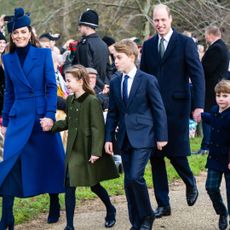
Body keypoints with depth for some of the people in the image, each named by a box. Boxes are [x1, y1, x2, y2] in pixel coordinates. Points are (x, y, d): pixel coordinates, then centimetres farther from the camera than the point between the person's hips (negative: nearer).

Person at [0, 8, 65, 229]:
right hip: (18, 117, 2)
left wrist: (50, 115, -13)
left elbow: (52, 87, -3)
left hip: (42, 114, -1)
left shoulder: (43, 54, 0)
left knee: (50, 159, 7)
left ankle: (54, 205, 27)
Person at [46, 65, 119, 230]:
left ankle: (111, 210, 38)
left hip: (90, 151, -6)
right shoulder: (70, 100, 5)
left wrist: (96, 152, -21)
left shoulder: (92, 101, -17)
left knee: (94, 185, 10)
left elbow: (97, 128, -18)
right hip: (74, 150, 6)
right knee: (69, 186, -2)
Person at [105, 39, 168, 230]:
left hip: (143, 137, -6)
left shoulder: (148, 80, -6)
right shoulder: (115, 83, 10)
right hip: (124, 138, 6)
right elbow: (112, 113, 13)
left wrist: (162, 137, -6)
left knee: (135, 176, -17)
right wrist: (109, 138, 6)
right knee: (128, 182, 6)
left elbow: (159, 110, -4)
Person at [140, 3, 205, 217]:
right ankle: (163, 205, 13)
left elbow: (197, 75, -6)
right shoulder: (148, 45, 10)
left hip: (176, 107, -4)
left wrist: (198, 105, -15)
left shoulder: (185, 43, -3)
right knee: (155, 157, 4)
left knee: (176, 153, -3)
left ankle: (190, 183, 29)